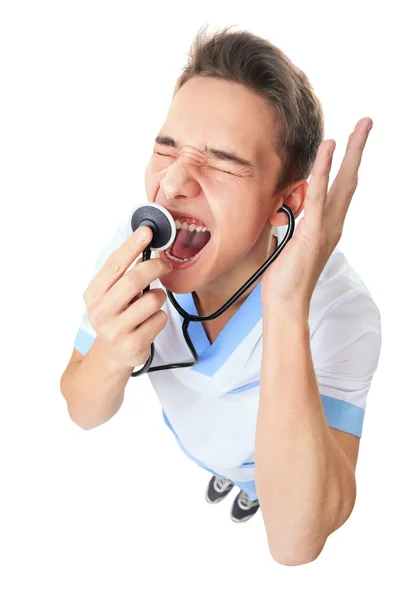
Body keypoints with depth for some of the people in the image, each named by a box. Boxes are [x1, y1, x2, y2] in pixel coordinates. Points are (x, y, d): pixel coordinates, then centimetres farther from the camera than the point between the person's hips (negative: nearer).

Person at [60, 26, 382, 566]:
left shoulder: (340, 309, -41)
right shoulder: (134, 247, -30)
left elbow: (295, 544, -49)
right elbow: (84, 415, -20)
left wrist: (286, 312, -57)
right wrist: (113, 354, -45)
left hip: (279, 469, -2)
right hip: (185, 445, 3)